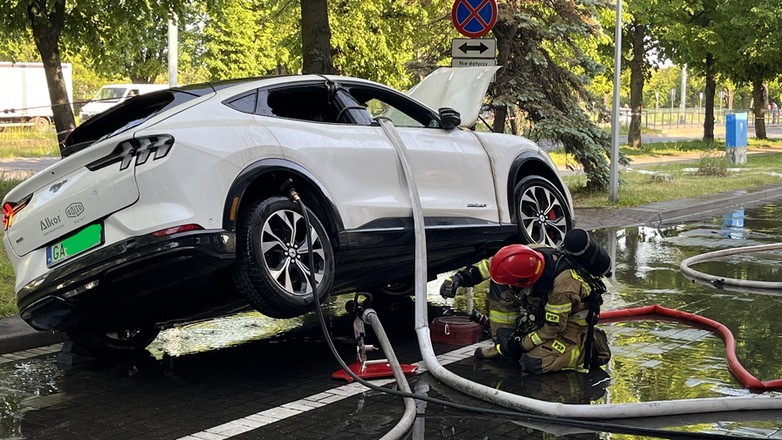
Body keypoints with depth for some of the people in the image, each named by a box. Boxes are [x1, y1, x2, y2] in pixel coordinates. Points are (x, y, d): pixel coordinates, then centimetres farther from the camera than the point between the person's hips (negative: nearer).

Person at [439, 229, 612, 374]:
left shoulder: (563, 286, -39)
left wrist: (520, 345, -18)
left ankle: (590, 346, -4)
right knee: (499, 285, -9)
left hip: (571, 320, -7)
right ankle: (503, 342, 3)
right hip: (545, 310, 7)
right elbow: (489, 265, -7)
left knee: (534, 364, -25)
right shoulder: (529, 256, -23)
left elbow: (553, 329, -26)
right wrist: (459, 277, -17)